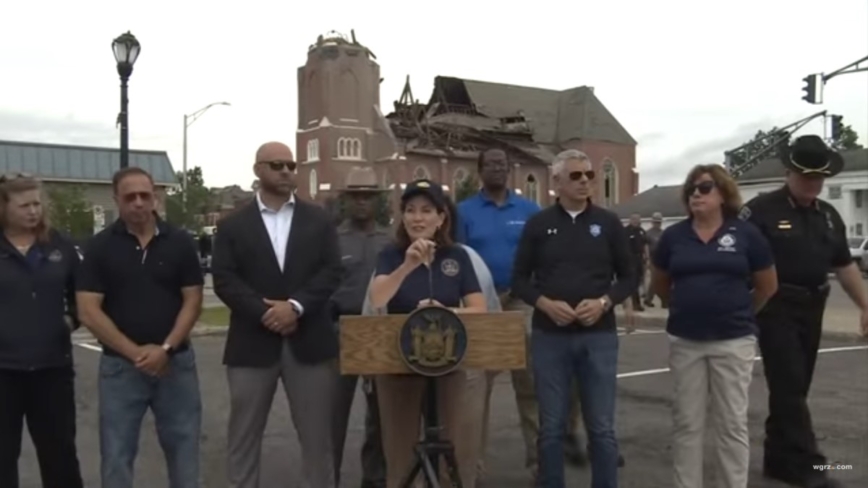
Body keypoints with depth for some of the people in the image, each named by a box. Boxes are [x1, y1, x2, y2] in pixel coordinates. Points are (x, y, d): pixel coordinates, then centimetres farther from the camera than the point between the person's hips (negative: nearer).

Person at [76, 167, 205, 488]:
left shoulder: (180, 242, 0)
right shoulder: (100, 246, -3)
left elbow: (192, 301, -1)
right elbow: (88, 311, -7)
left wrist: (166, 348, -14)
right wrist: (135, 352, -13)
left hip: (176, 361, 1)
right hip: (120, 364, 0)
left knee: (183, 447, 10)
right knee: (116, 456, 7)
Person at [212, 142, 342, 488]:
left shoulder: (319, 220, 9)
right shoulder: (233, 226, 7)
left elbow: (331, 271, -1)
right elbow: (224, 279, -3)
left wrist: (295, 305, -16)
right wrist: (265, 313, -16)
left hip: (309, 341, 1)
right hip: (252, 342, 0)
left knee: (317, 436, 8)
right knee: (243, 436, 9)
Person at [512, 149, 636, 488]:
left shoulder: (608, 223, 5)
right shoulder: (538, 224, 4)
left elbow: (628, 277, 8)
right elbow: (519, 279, 6)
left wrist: (604, 302, -10)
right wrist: (545, 304, -12)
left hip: (599, 335, 0)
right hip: (550, 336, 0)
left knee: (602, 427, 5)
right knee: (551, 427, 7)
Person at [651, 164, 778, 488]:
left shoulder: (746, 234, -4)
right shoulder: (673, 236, 1)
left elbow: (768, 286, 7)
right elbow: (659, 284, 15)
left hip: (733, 341, -2)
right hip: (684, 342, 2)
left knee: (732, 424, 7)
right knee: (686, 423, 10)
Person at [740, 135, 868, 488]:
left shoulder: (828, 215, 12)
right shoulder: (761, 210, -8)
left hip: (812, 309, 7)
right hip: (776, 308, -6)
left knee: (794, 387, 12)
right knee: (789, 387, -7)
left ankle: (779, 458, 23)